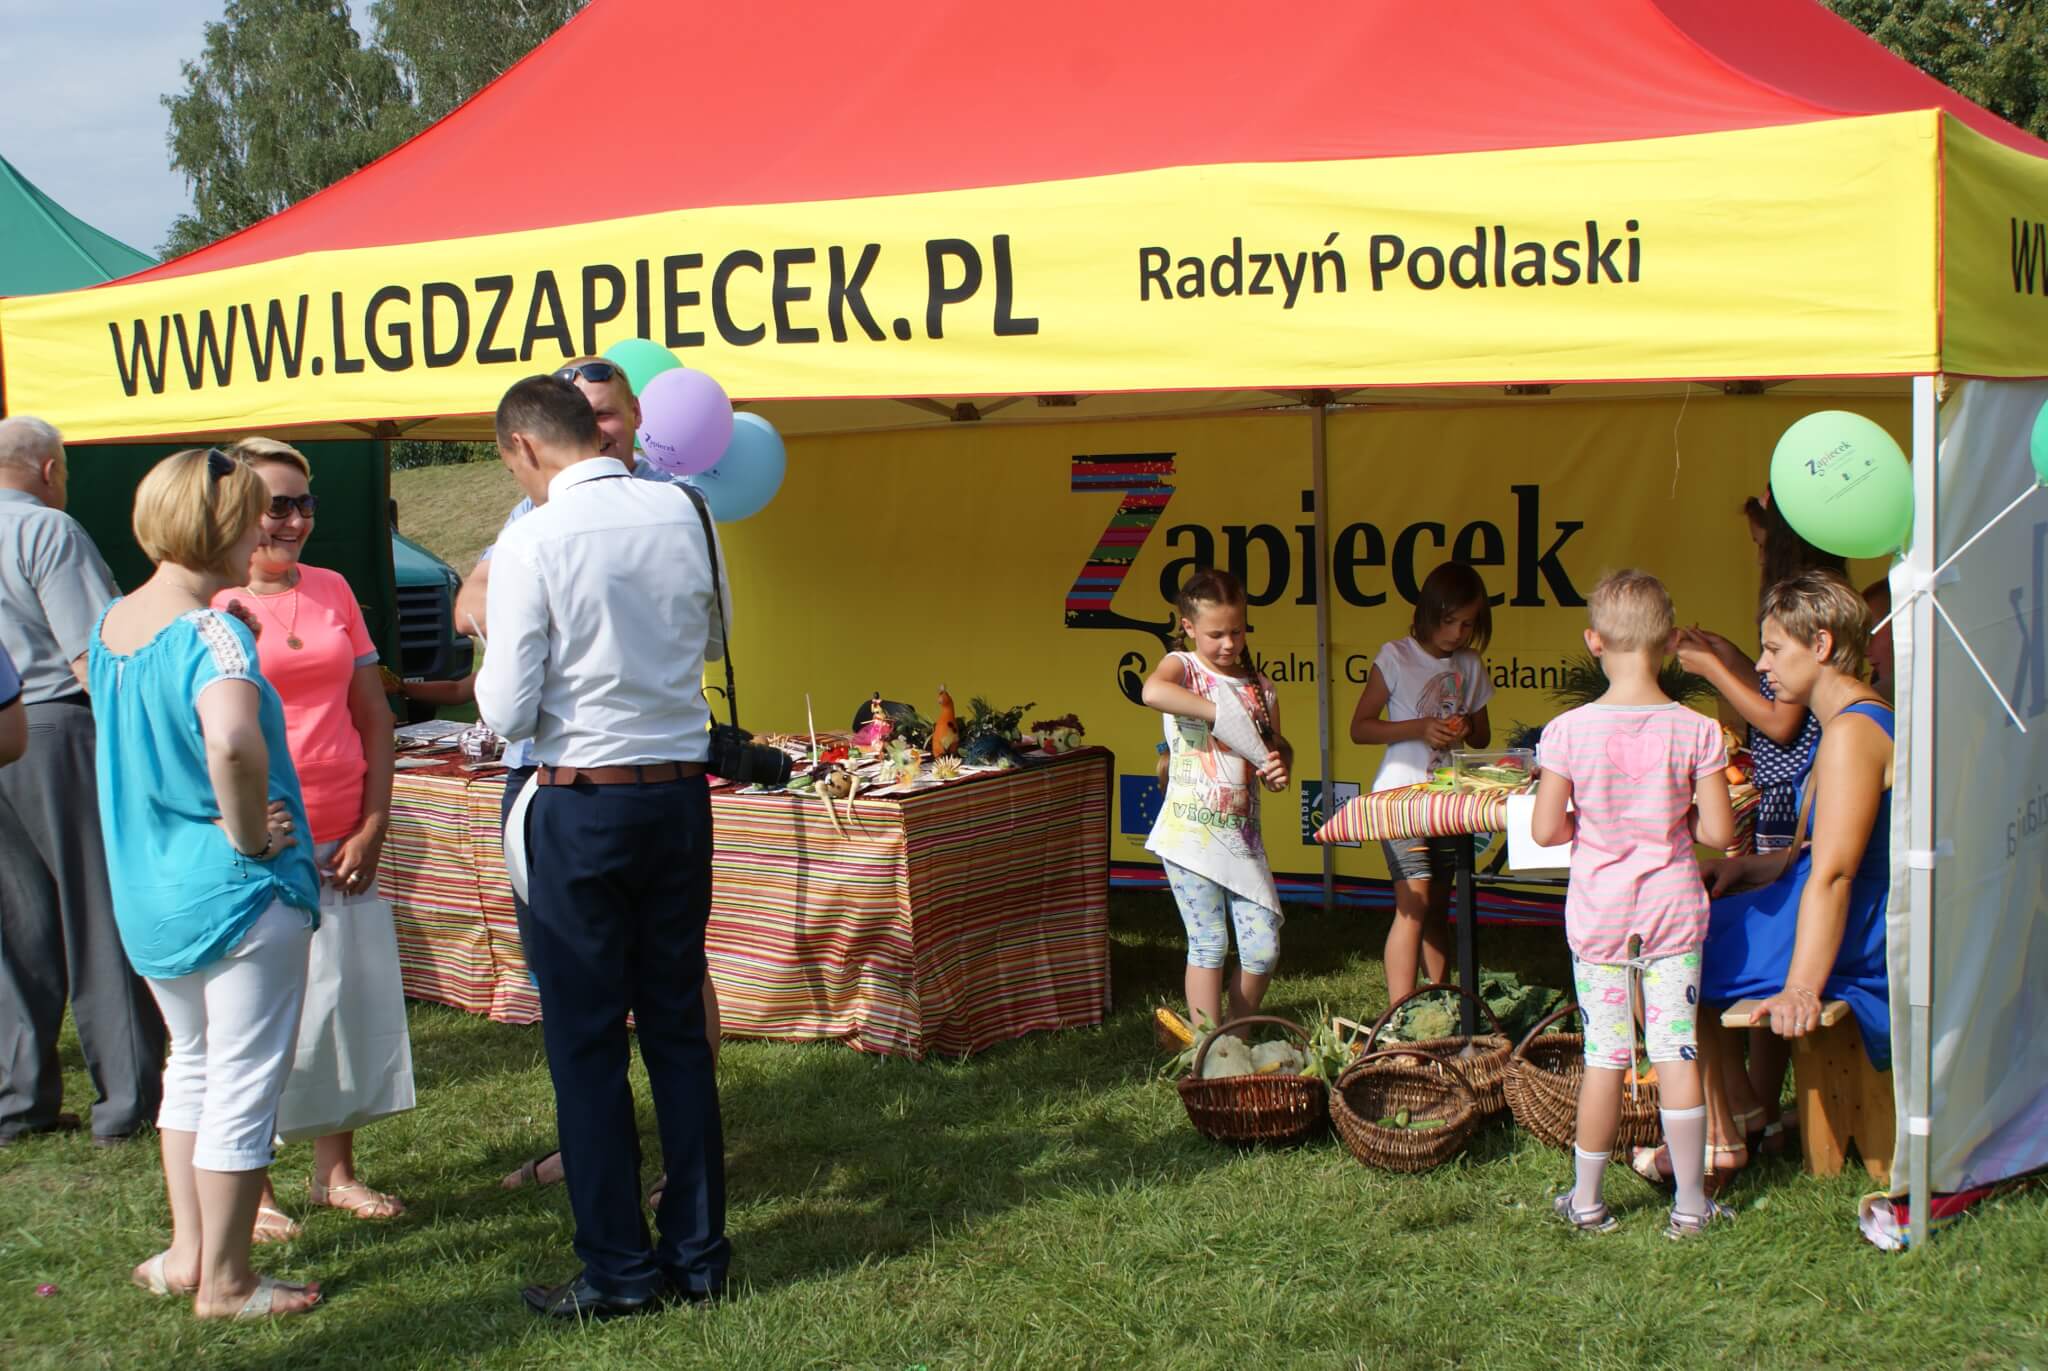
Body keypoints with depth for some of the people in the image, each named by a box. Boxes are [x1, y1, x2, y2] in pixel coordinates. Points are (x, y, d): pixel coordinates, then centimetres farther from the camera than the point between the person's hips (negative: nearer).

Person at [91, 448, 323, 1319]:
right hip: (239, 892, -8)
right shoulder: (212, 633, -21)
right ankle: (223, 1282, 14)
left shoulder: (113, 623, 5)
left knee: (192, 1062, 23)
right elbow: (231, 739, -41)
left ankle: (186, 1251, 31)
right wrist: (248, 831, -24)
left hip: (146, 893, 8)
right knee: (244, 1082, 4)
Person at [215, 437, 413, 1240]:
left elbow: (373, 714, 11)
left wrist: (373, 825, 4)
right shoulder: (211, 602, -6)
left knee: (353, 999, 10)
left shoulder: (332, 591, 9)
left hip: (341, 842, 5)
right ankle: (249, 1188, 16)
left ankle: (335, 1170, 25)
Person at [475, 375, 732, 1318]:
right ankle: (698, 1256, 20)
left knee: (586, 1044, 5)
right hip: (680, 794, 5)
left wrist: (491, 661, 7)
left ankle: (617, 1273, 11)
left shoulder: (532, 542, -14)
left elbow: (508, 714, -13)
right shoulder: (682, 514, 1)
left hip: (580, 807, -5)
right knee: (678, 1028, 13)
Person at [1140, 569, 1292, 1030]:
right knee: (1209, 944, -2)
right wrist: (1221, 713, -31)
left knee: (1264, 947, 2)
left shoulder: (1259, 686, 11)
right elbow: (1153, 691, -28)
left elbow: (1278, 746, 17)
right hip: (1191, 832, -4)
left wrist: (1279, 766, -7)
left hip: (1242, 836, 5)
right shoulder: (1183, 667, -3)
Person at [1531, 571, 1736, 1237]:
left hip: (1599, 914, 0)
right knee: (1677, 1051, 6)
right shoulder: (1696, 731, -9)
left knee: (1604, 1056, 8)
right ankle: (1690, 1202, 14)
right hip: (1674, 909, 0)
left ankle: (1587, 1201, 18)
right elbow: (1719, 831, -8)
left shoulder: (1568, 731, -11)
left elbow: (1546, 829, -9)